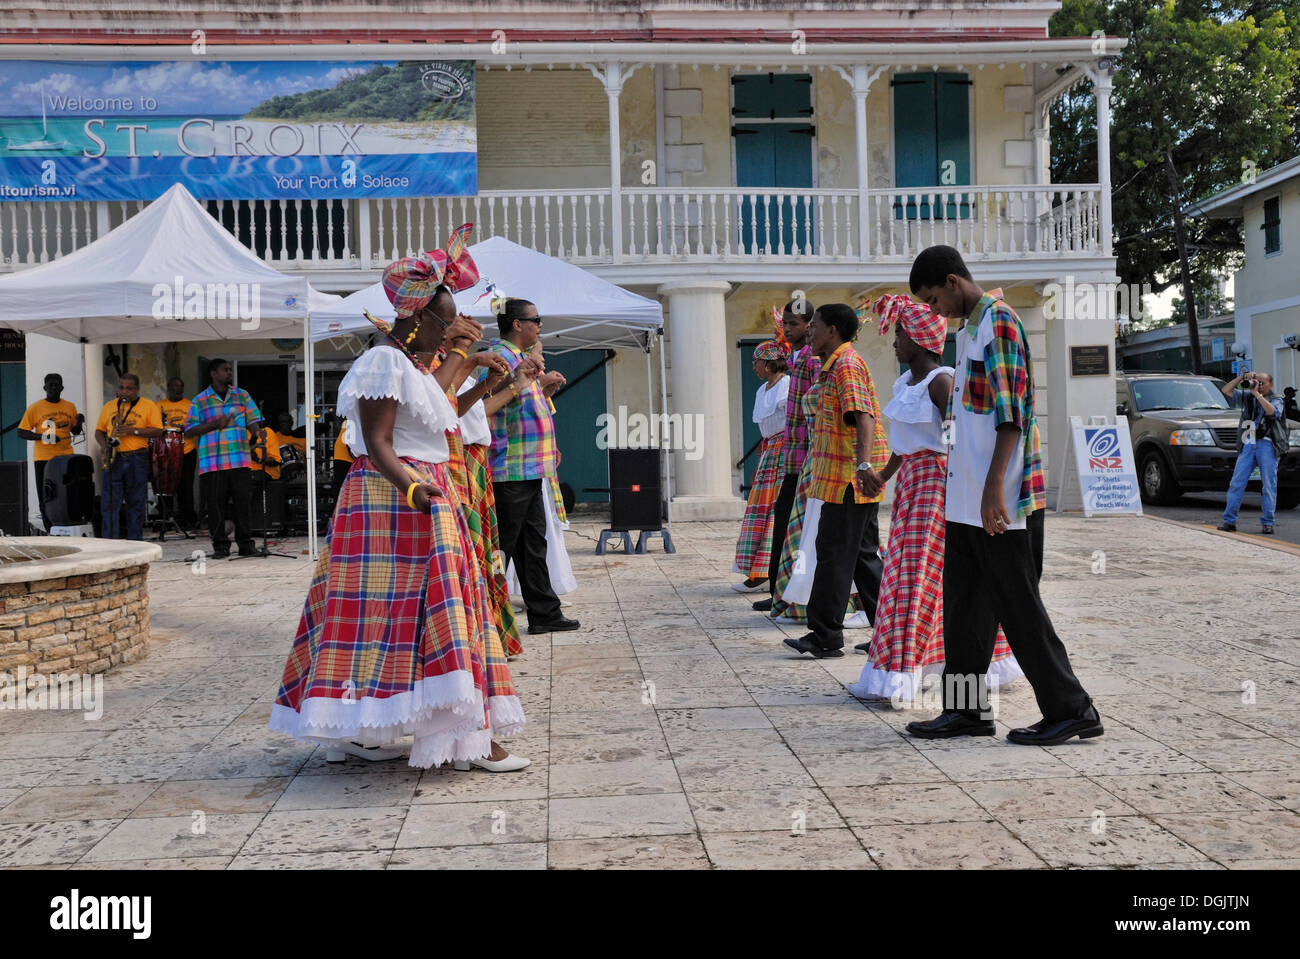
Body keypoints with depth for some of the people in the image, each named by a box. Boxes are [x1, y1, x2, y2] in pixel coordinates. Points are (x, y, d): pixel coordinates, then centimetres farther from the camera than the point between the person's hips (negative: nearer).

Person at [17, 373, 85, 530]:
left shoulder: (69, 406, 10)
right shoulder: (36, 408, 0)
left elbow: (75, 431, 21)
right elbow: (21, 433, -2)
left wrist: (79, 422, -1)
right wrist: (42, 436, -17)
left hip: (66, 458, 2)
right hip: (43, 458, -2)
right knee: (46, 499, 0)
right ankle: (50, 532, 8)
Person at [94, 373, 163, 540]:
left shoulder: (149, 406, 5)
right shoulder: (109, 406, 15)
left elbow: (157, 431, -2)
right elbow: (99, 431, 17)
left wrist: (134, 430, -14)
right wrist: (104, 445, -3)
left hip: (137, 459, -2)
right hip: (114, 458, 2)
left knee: (136, 502, 3)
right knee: (110, 502, -4)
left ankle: (135, 542, 11)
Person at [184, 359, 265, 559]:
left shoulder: (242, 396, 14)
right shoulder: (200, 400, 7)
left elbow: (252, 420, 9)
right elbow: (190, 430, 4)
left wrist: (258, 430, -14)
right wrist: (214, 424, -10)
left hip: (240, 460, 1)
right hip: (212, 463, -1)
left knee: (243, 501, 0)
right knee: (215, 504, 0)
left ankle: (245, 543, 8)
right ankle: (220, 545, 10)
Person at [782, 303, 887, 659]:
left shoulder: (847, 365, -13)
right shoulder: (834, 366, 19)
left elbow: (864, 416, -26)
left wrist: (863, 462, -39)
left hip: (848, 479, -10)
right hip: (845, 476, 10)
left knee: (835, 553, -5)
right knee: (862, 554, 12)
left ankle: (826, 635, 1)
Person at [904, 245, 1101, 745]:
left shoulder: (999, 321, -12)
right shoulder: (969, 328, 18)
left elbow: (1013, 412, -19)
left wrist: (994, 487, -24)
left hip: (1000, 499, -10)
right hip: (965, 498, 10)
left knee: (1018, 605, -3)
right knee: (965, 603, 12)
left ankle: (1071, 709, 8)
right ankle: (967, 708, 20)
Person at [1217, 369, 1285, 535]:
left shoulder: (1276, 400, 7)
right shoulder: (1247, 397, 19)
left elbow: (1272, 411, -15)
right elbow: (1227, 390, 16)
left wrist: (1257, 394, -10)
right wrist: (1242, 377, 7)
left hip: (1266, 445, -3)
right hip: (1248, 445, 3)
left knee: (1268, 485, -3)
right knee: (1236, 483, -4)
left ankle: (1267, 523, 1)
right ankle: (1229, 521, -2)